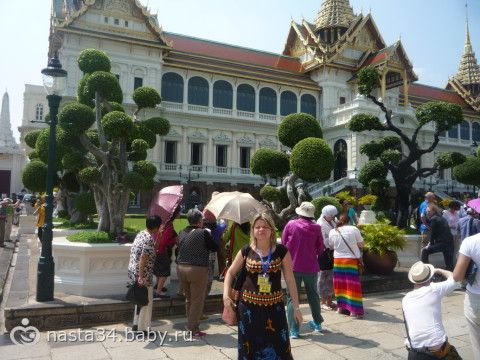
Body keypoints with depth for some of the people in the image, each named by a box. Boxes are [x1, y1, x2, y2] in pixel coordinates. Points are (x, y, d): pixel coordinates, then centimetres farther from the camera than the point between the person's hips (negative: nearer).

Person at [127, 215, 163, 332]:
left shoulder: (140, 234, 9)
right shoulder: (149, 239, -19)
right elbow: (143, 259, -24)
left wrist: (159, 234, 24)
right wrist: (141, 277, -25)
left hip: (133, 272, 9)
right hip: (143, 275, -9)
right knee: (146, 302, 4)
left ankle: (136, 324, 32)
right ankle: (142, 329, 12)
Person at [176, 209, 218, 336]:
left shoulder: (182, 233, 6)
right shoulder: (204, 233, -12)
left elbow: (179, 247, 14)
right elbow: (215, 248, -4)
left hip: (181, 268, 6)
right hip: (198, 269, -6)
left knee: (188, 298, 19)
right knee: (197, 300, 4)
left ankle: (190, 325, 28)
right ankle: (193, 328, 8)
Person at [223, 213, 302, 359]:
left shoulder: (281, 251, -4)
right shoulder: (246, 251, -1)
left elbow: (290, 279, -1)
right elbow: (230, 272, 9)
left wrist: (296, 307, -1)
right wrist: (226, 296, -3)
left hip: (274, 306, -1)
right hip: (249, 306, 1)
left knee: (278, 347, 3)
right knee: (250, 347, 12)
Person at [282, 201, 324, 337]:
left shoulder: (291, 225, -8)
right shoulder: (316, 228, -5)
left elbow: (283, 244, 0)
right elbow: (320, 249, 2)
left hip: (294, 265, -2)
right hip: (311, 266, 2)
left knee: (292, 297, 5)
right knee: (313, 294, 20)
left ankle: (293, 329, 2)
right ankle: (318, 323, 35)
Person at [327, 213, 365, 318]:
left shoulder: (332, 232, -1)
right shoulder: (353, 229, -9)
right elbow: (361, 244, -2)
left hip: (338, 260, 3)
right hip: (352, 260, -3)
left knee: (340, 284, 14)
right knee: (352, 285, 1)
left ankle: (341, 307, 23)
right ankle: (354, 310, 1)